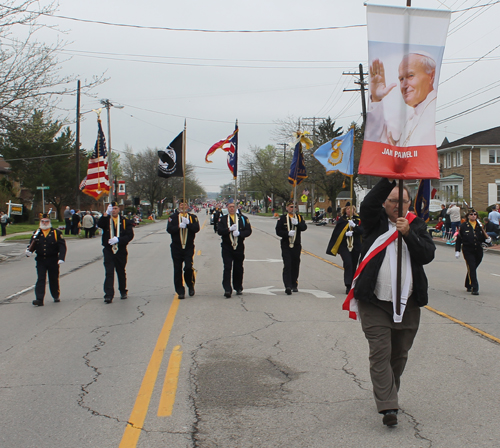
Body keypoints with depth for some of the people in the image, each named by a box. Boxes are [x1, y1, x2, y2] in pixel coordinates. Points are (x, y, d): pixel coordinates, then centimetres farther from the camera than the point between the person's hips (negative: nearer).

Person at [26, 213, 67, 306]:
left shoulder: (56, 233, 0)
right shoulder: (36, 233, 8)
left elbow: (62, 246, -5)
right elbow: (32, 244, 8)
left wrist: (61, 258, -17)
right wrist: (29, 251, -16)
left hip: (53, 260, -1)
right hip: (40, 260, 1)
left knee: (54, 279, 9)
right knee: (40, 279, -5)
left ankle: (56, 296, 28)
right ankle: (39, 299, -10)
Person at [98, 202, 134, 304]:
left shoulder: (125, 222, 5)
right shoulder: (106, 220, 5)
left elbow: (130, 235, -4)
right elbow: (99, 224, -18)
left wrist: (118, 239, -18)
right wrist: (106, 214, -29)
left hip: (121, 251, 1)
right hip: (108, 251, -1)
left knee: (121, 272, 14)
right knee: (109, 273, -9)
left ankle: (123, 291, 31)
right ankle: (108, 295, -12)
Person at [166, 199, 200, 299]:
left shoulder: (193, 217, 8)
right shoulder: (173, 217, 7)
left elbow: (196, 229, -6)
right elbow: (169, 229, -5)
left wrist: (188, 223, -20)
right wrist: (179, 226, -20)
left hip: (189, 247, -1)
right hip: (176, 248, 1)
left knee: (189, 268, -11)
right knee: (177, 270, 2)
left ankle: (191, 286, 15)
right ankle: (180, 292, 11)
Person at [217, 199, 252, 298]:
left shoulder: (242, 218, 6)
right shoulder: (222, 219, 6)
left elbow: (248, 231, -1)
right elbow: (219, 231, -6)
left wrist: (239, 233, -18)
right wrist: (229, 229, -21)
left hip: (239, 247, 1)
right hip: (226, 247, -1)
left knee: (238, 268, 9)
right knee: (227, 268, -9)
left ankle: (238, 288, 24)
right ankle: (227, 290, -13)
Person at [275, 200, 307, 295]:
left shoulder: (299, 217, 9)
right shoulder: (282, 218, 2)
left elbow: (304, 227, -3)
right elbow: (278, 231, -2)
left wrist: (297, 223, -20)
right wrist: (288, 233, -18)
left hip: (296, 245, 3)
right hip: (286, 245, -3)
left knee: (295, 266, 9)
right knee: (287, 266, -12)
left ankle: (294, 285, 23)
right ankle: (288, 286, -17)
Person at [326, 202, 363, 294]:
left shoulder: (358, 220, 9)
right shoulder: (341, 220, 6)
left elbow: (361, 231, -2)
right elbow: (336, 233, 1)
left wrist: (354, 225, -19)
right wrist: (345, 234, -16)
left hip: (355, 246, 2)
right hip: (344, 246, -2)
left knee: (354, 265, 7)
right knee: (348, 263, -18)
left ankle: (353, 285, 20)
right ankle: (348, 286, -18)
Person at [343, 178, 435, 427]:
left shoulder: (417, 225, 8)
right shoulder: (375, 222, 3)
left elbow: (427, 255, -6)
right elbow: (367, 205, -19)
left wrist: (408, 233, -20)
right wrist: (390, 179, -26)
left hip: (408, 303, 3)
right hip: (375, 303, -3)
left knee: (399, 354, 14)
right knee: (380, 353, -8)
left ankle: (388, 395, 33)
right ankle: (388, 406, -6)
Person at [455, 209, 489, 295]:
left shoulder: (480, 226, 8)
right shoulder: (463, 226, -1)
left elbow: (483, 238, 14)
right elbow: (459, 239, 1)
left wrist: (487, 240, -9)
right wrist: (457, 251, -2)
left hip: (478, 251, 4)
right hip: (468, 251, -3)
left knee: (472, 268, 13)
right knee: (471, 269, -11)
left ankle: (468, 285, 30)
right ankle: (474, 288, -12)